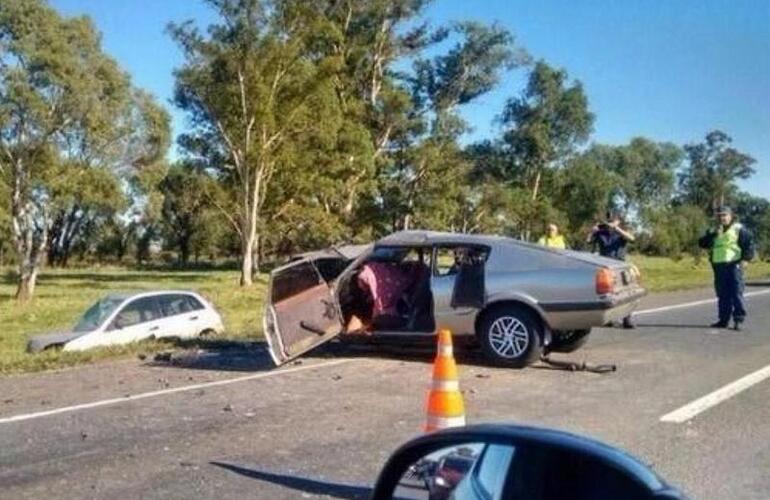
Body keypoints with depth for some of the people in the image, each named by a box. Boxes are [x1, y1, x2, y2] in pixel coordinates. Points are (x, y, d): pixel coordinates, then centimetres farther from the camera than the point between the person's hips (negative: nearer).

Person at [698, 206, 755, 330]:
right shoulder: (713, 231, 16)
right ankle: (723, 319, 14)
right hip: (718, 266, 5)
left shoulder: (738, 229, 2)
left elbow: (749, 243, -1)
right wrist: (713, 234, -9)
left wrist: (746, 257, -12)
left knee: (737, 293, -7)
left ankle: (738, 320, -5)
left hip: (734, 265, -5)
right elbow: (702, 244, 3)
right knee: (722, 295, 9)